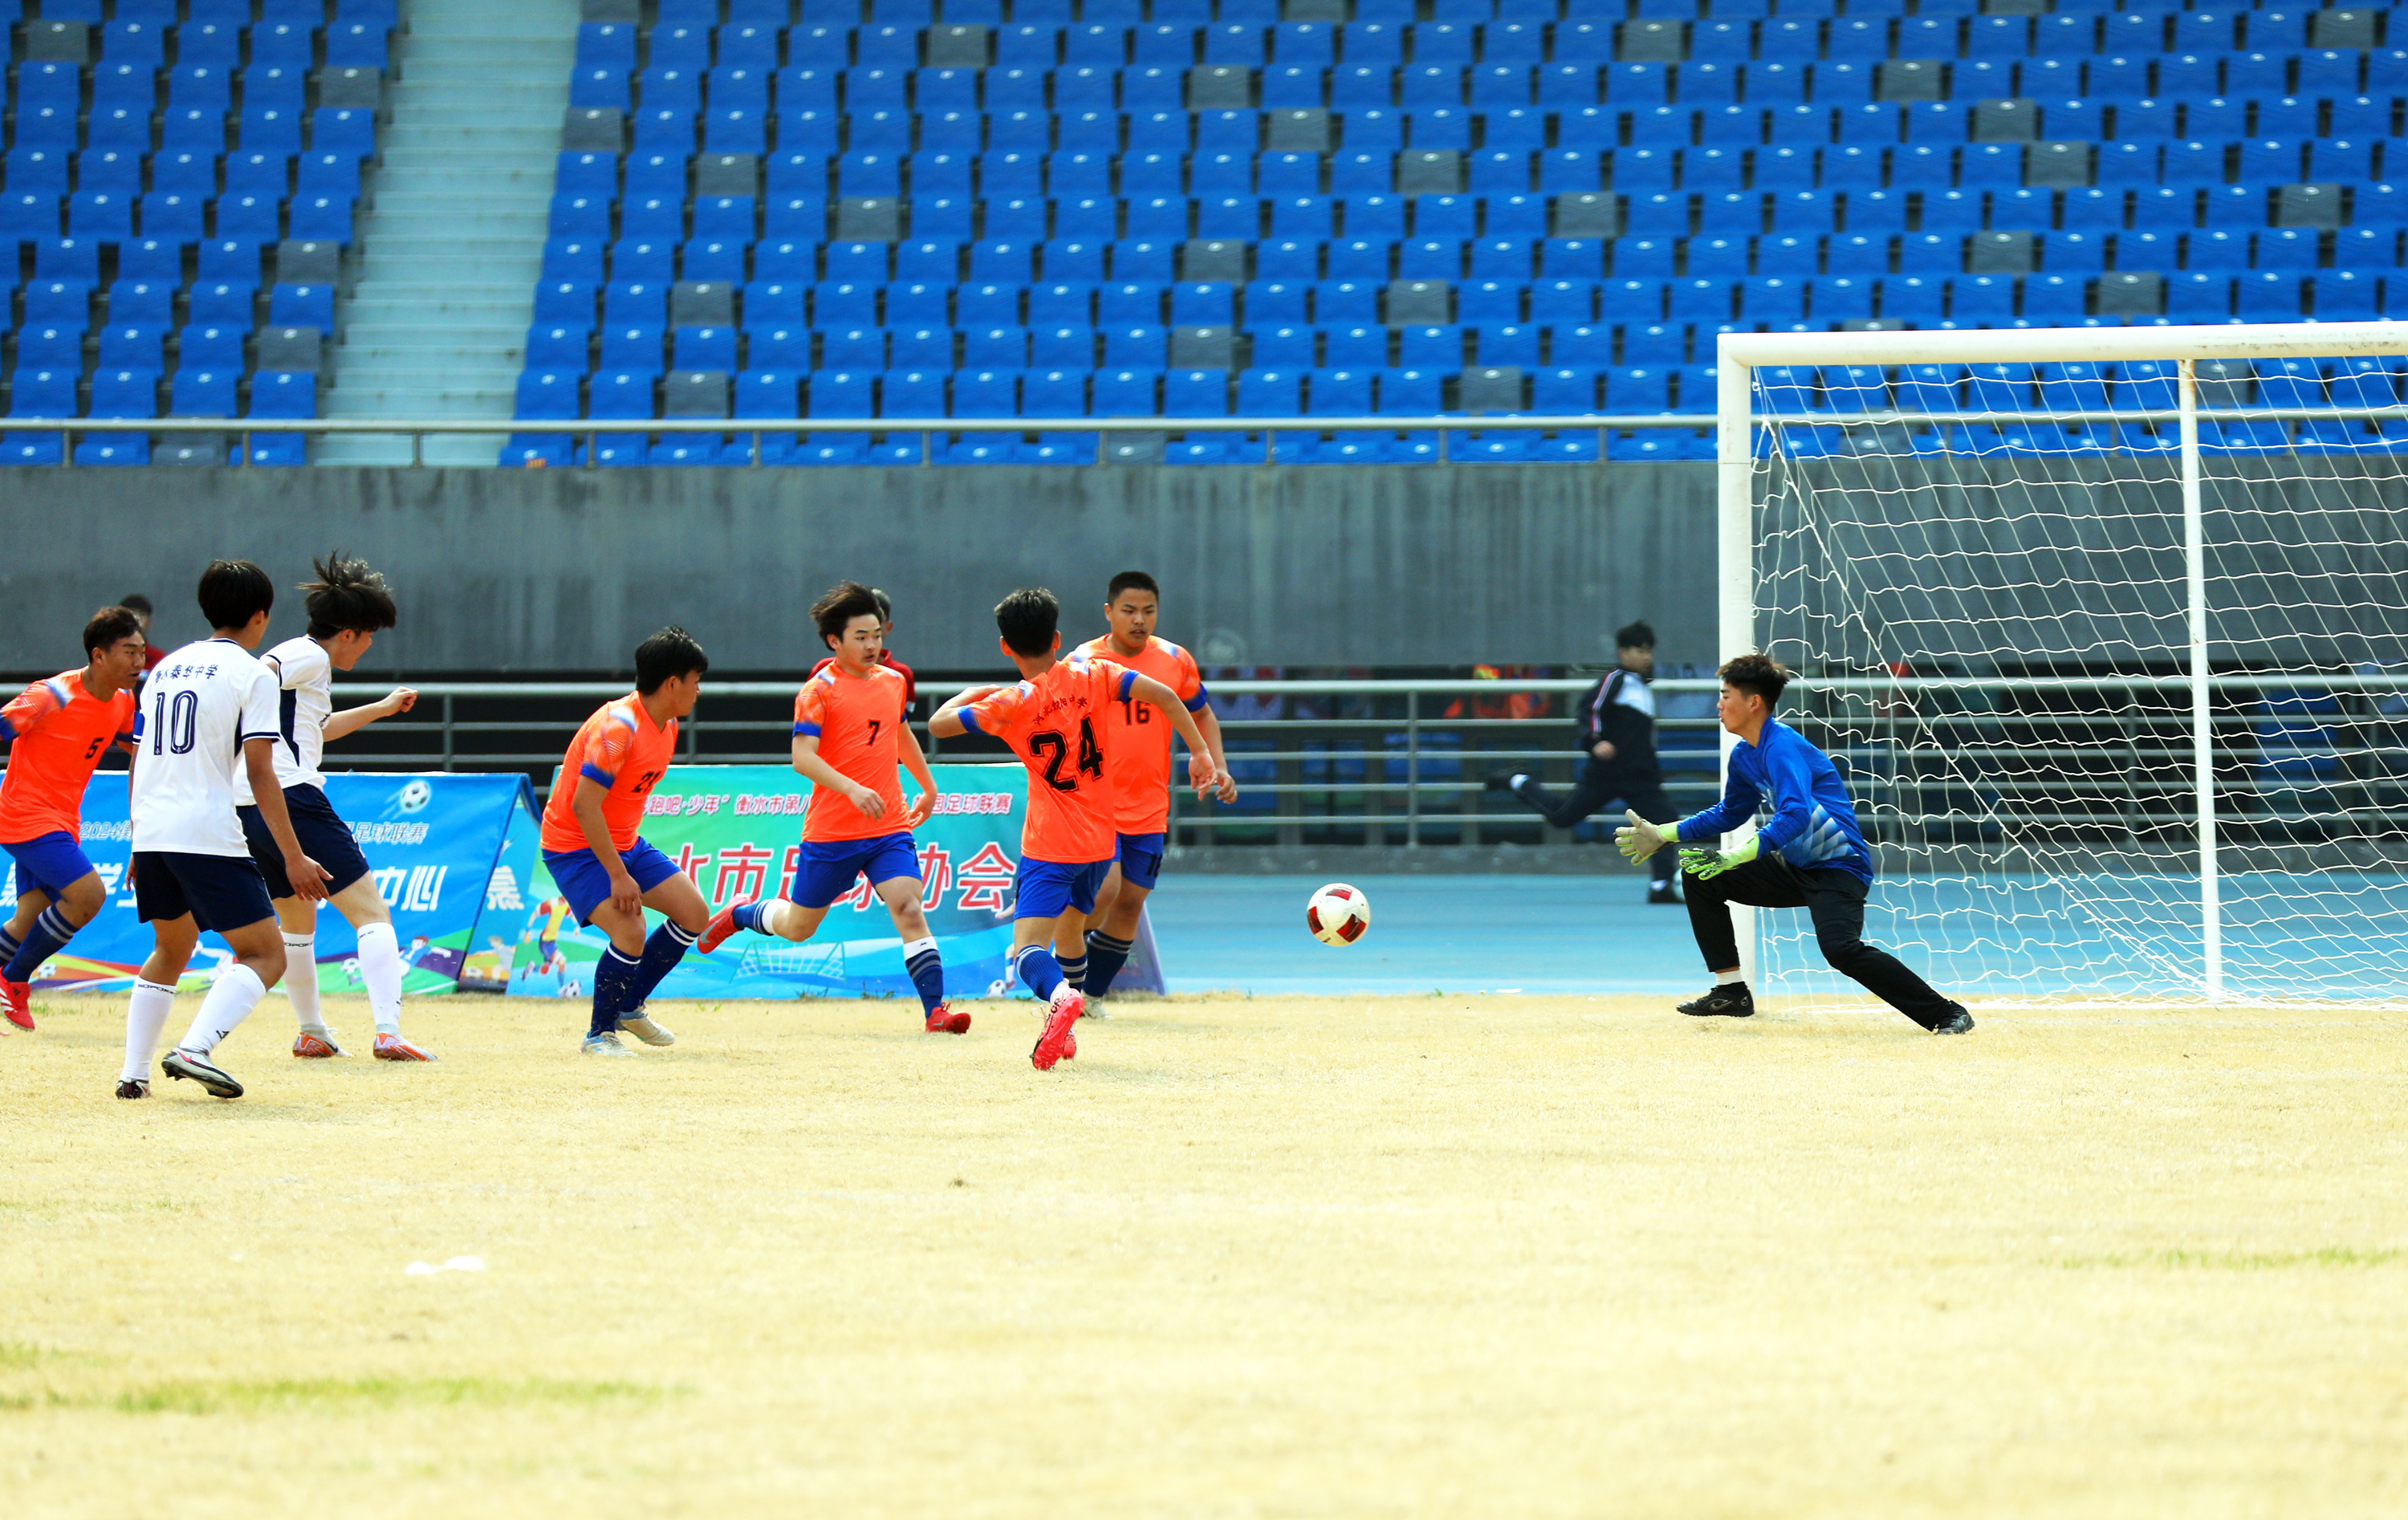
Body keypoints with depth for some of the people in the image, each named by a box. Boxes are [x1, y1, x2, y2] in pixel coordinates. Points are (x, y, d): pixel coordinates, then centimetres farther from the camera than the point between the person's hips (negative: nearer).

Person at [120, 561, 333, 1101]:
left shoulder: (165, 668, 18)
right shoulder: (253, 675, -2)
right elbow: (260, 772, -9)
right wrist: (293, 858, -9)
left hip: (150, 833, 7)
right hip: (208, 836, -7)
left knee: (172, 949, 26)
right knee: (265, 955, -3)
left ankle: (134, 1072, 17)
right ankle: (195, 1049, -24)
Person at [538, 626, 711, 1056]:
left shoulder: (666, 727, 4)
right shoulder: (618, 726, -26)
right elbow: (584, 805, -29)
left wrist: (630, 858, 14)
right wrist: (618, 875, -28)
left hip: (623, 843, 9)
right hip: (574, 847, -9)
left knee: (694, 913, 3)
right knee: (630, 931, -24)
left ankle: (629, 1006, 17)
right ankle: (601, 1033, -4)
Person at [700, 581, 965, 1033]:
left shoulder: (894, 682, 9)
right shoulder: (818, 690, -10)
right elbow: (802, 756, -21)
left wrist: (928, 786, 39)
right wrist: (851, 788, -35)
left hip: (889, 826, 3)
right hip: (831, 830, -3)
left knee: (909, 910, -17)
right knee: (798, 927, 13)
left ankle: (936, 1010, -22)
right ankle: (739, 916, 43)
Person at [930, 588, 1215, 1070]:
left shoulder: (1010, 705, -9)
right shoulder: (1090, 674, -1)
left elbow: (938, 724, 1)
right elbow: (1162, 695, -10)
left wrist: (972, 694, 21)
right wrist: (1200, 751, -2)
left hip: (1049, 845, -5)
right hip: (1101, 841, 5)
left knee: (1028, 949, -14)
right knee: (1070, 925, 27)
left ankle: (1059, 994, -45)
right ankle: (1064, 1033, 32)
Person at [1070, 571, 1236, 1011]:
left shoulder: (1176, 661, 3)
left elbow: (1201, 714, 18)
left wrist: (1218, 766, 5)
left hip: (1149, 809, 4)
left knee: (1130, 902, 4)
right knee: (1103, 889, -19)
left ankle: (1093, 994, 19)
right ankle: (1065, 987, -4)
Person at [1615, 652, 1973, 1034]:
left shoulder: (1781, 746, -20)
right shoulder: (1745, 754, 9)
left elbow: (1796, 814, -36)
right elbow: (1730, 814, 26)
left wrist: (1738, 857, -42)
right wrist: (1664, 834, 23)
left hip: (1838, 868, -10)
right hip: (1795, 868, 10)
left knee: (1840, 948, -33)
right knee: (1700, 873, 8)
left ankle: (1946, 1013, -27)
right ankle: (1731, 992, 12)